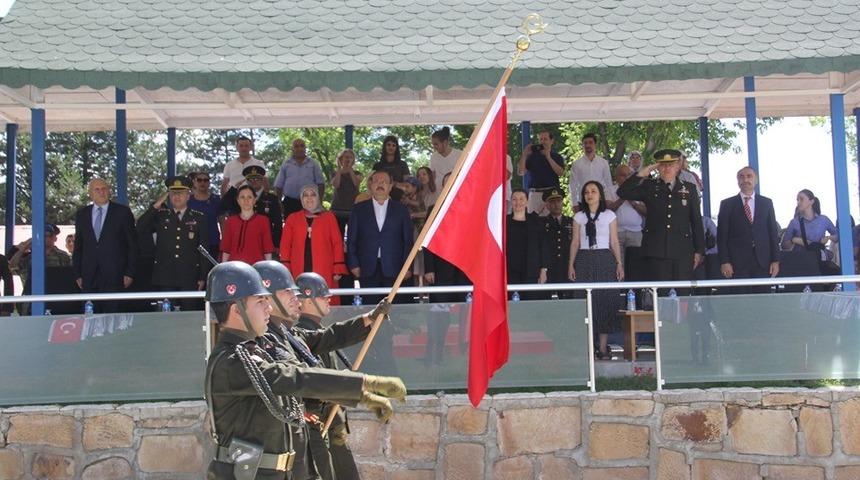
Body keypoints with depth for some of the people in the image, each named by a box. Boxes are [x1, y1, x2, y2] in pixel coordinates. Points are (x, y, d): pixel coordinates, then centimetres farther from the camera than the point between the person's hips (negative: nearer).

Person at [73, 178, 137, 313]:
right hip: (89, 275, 3)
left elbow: (132, 244, 2)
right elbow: (78, 247, 15)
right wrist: (78, 274, 9)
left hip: (114, 274, -3)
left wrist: (129, 272, -3)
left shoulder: (123, 212, 3)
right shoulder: (81, 214, 12)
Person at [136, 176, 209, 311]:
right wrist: (156, 205, -8)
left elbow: (204, 249, 6)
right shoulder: (161, 215, 11)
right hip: (165, 279, 1)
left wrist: (203, 278, 1)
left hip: (190, 279, -1)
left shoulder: (198, 218, 7)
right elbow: (140, 228, -4)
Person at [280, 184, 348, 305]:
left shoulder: (329, 217, 10)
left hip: (324, 273, -1)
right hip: (299, 273, 1)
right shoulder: (292, 219, 12)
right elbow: (285, 245, 10)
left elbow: (337, 244, 5)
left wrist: (338, 270, -3)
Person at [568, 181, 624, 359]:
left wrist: (619, 263, -1)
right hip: (584, 260, 1)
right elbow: (575, 242, 9)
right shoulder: (579, 217, 10)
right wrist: (571, 264, 1)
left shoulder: (609, 215, 7)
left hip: (605, 259, -1)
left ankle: (603, 346, 0)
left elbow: (614, 242, 7)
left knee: (606, 300, -4)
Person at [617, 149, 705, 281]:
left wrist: (699, 251, 7)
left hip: (682, 251, 1)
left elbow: (697, 221, 12)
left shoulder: (689, 188, 12)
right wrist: (641, 175, -6)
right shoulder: (649, 187, 10)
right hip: (656, 251, -1)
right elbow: (622, 192, 0)